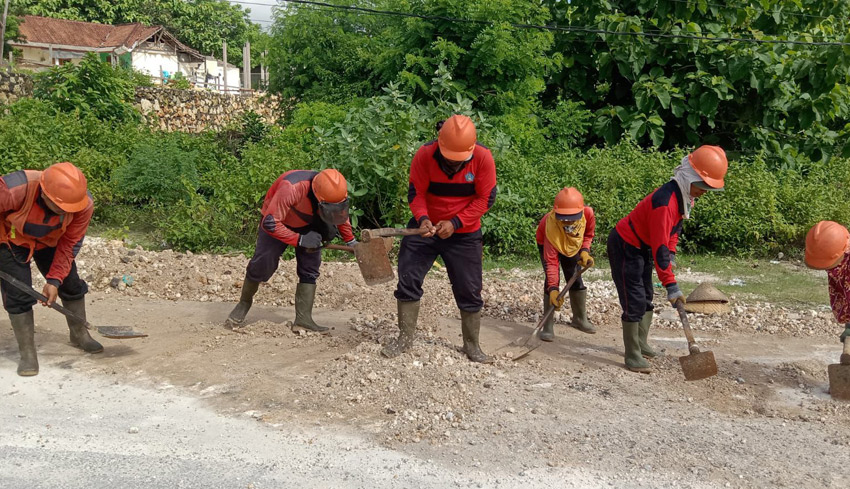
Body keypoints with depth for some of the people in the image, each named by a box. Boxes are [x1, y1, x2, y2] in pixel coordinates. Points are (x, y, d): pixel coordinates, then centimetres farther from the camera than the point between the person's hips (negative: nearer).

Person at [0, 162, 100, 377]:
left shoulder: (84, 204, -32)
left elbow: (69, 245, -19)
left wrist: (54, 280, -23)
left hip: (49, 242, 3)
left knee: (71, 285, 7)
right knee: (19, 294, -10)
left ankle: (79, 335, 30)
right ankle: (27, 353, 3)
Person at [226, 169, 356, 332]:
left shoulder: (335, 191, -24)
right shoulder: (291, 189, -43)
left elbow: (341, 214, 2)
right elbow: (269, 224, -38)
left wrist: (351, 241, 5)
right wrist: (299, 240, -35)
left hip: (308, 225, 5)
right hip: (277, 222, -4)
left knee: (310, 269, -5)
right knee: (262, 264, -8)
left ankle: (303, 318, -2)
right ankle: (244, 302, 17)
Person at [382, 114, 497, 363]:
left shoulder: (483, 158, -18)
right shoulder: (425, 155, -16)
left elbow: (485, 199, -13)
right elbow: (415, 193, -11)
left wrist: (455, 223, -22)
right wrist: (422, 218, -31)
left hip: (465, 234, -1)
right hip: (426, 228, 1)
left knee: (469, 291, 3)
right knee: (408, 280, -2)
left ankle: (472, 345, 20)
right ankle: (405, 338, 13)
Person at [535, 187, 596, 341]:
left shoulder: (588, 214, -36)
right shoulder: (551, 226, -45)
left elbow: (588, 234, -10)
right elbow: (551, 262, -42)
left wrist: (585, 251, -26)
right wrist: (553, 289, -49)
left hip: (573, 246, 4)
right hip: (547, 244, -4)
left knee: (575, 279, 8)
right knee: (551, 280, -18)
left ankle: (580, 319, 29)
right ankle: (548, 326, -12)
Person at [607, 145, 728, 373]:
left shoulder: (685, 195, -1)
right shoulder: (665, 201, -32)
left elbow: (674, 226, 16)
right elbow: (660, 248, -33)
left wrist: (671, 254, 5)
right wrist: (671, 285, -32)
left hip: (642, 247, 10)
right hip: (625, 246, -10)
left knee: (646, 299, 16)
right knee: (634, 302, -10)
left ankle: (641, 345, 28)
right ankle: (632, 356, -3)